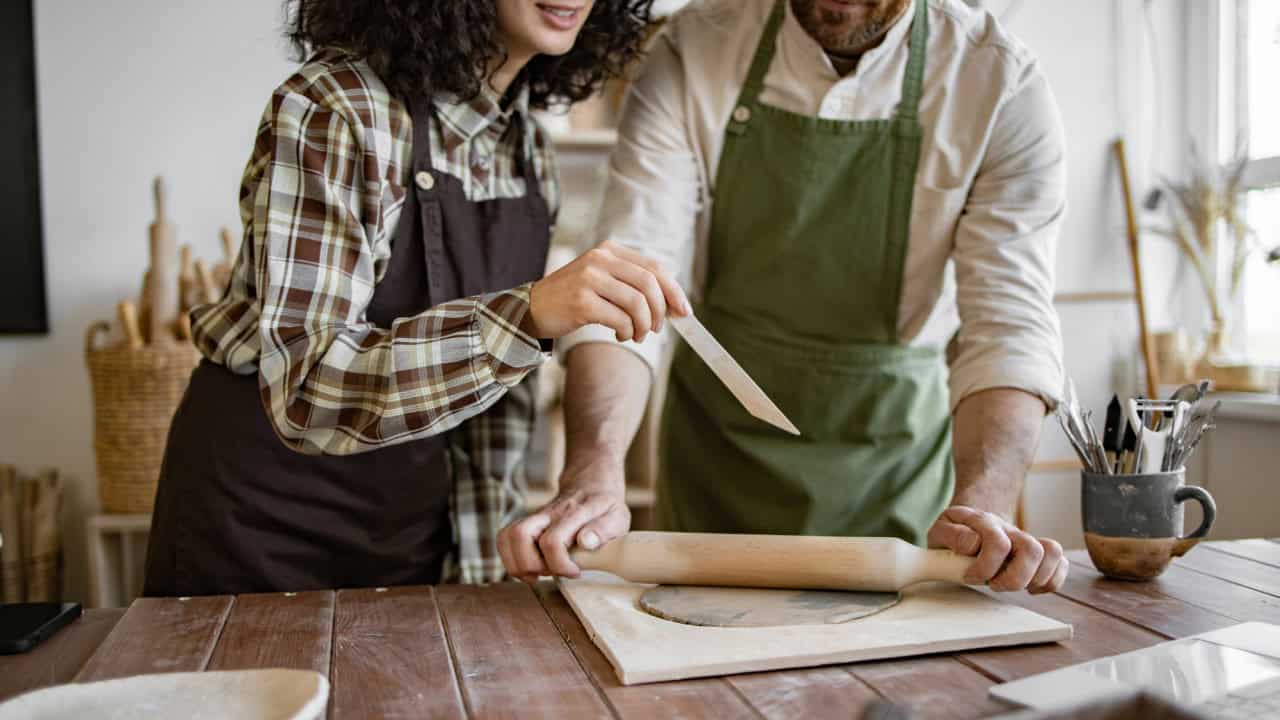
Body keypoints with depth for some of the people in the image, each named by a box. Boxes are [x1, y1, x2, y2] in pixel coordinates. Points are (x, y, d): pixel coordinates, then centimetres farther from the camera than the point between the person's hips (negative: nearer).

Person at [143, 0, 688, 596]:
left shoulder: (528, 148, 0)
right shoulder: (334, 110, -21)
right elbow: (303, 390, -28)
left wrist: (479, 557, 3)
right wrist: (528, 312, -39)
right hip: (265, 510, -5)